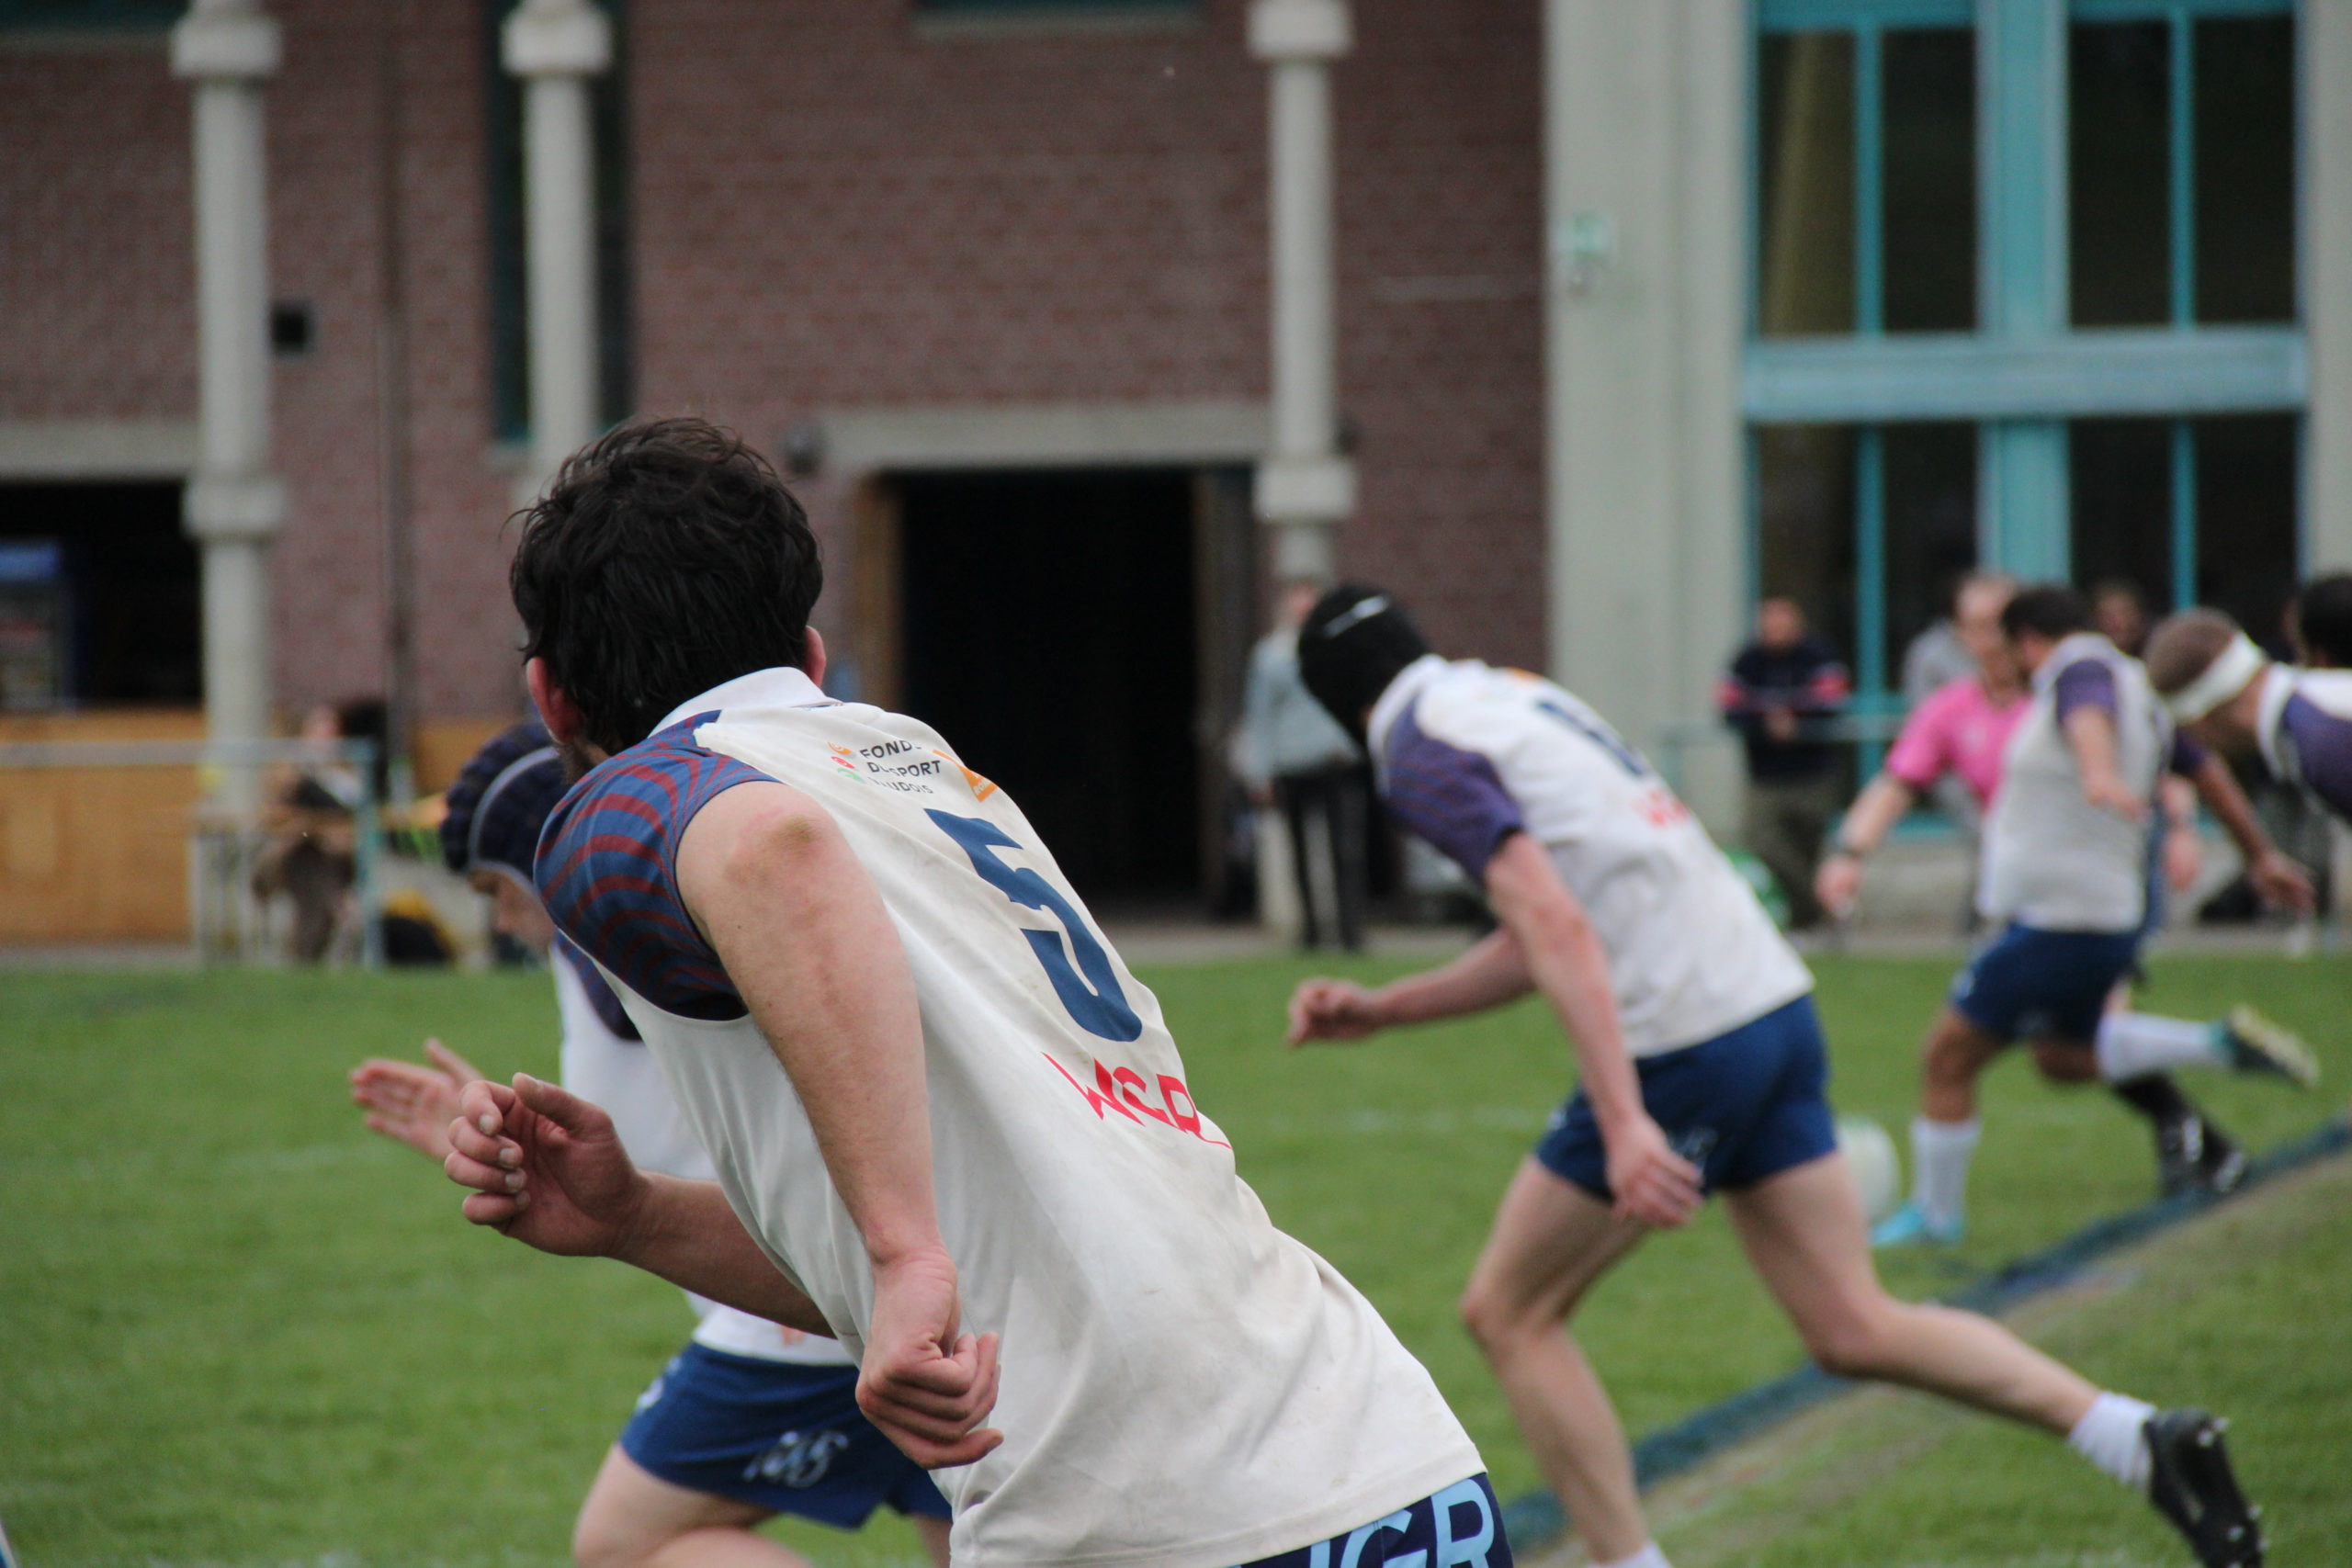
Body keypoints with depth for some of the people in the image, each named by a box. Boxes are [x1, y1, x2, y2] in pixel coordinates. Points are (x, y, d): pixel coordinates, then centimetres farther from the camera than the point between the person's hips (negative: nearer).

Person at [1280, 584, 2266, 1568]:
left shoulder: (1424, 755, -7)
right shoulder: (1515, 696, 21)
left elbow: (1555, 923, -20)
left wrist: (1624, 1122, -27)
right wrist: (1379, 1010, 25)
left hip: (1678, 1049, -8)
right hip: (1776, 1005, 8)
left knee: (1507, 1312, 7)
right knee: (1852, 1329, 10)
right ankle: (2146, 1442, 0)